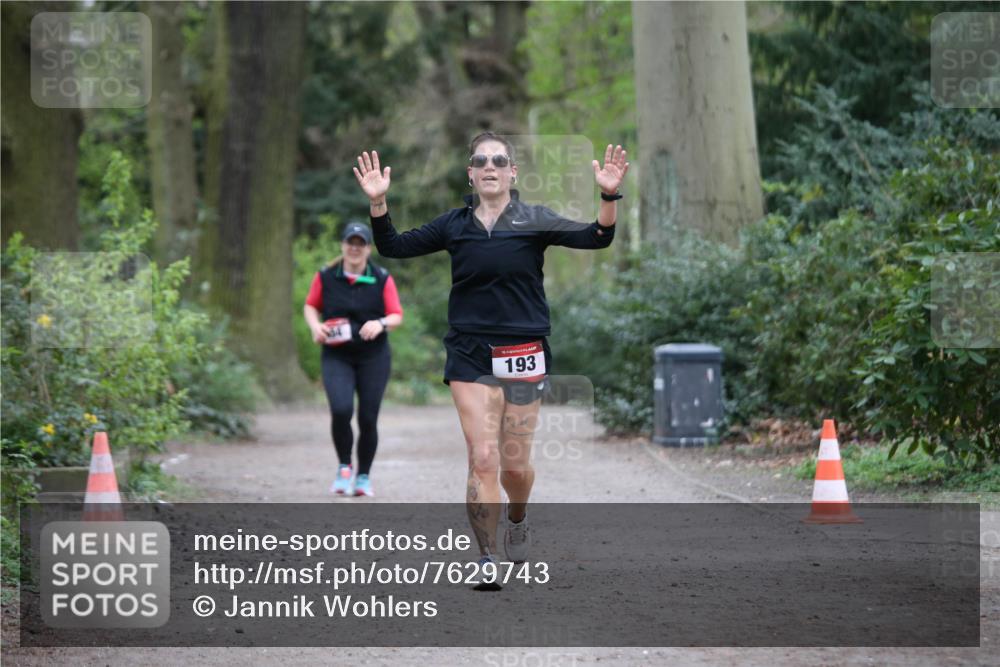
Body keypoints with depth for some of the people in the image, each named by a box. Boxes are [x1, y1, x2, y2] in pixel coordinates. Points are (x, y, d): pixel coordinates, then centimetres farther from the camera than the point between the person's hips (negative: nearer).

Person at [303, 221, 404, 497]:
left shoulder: (382, 279, -2)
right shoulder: (325, 277, -1)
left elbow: (397, 316, -2)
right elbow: (310, 306, 12)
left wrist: (381, 323, -24)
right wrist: (315, 326, -8)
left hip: (373, 358, 1)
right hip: (336, 357, -1)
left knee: (368, 419, 2)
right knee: (341, 410, -20)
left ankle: (364, 477, 20)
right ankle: (344, 467, 3)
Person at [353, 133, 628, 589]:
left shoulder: (534, 221, 0)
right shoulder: (454, 225, 5)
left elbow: (596, 238, -9)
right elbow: (394, 247, 6)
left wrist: (609, 197, -26)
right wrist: (378, 204, -9)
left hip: (524, 354, 0)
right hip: (470, 353, 0)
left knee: (515, 464, 7)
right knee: (482, 459, -10)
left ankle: (517, 518, 40)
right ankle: (487, 560, -4)